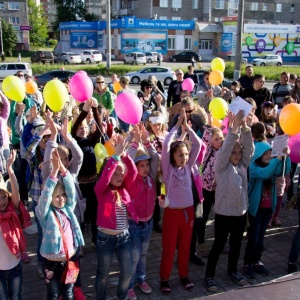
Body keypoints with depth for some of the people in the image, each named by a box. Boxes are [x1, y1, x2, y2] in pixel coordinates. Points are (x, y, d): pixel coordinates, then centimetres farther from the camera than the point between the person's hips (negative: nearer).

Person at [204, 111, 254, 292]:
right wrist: (235, 126, -29)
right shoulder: (221, 166, -10)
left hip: (241, 212, 6)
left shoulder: (243, 165, 3)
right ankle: (210, 275, 21)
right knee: (219, 245, 6)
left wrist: (244, 126, -21)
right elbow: (225, 148, -25)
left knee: (236, 244, 20)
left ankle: (233, 270, 40)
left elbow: (249, 147, -9)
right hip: (224, 213, -5)